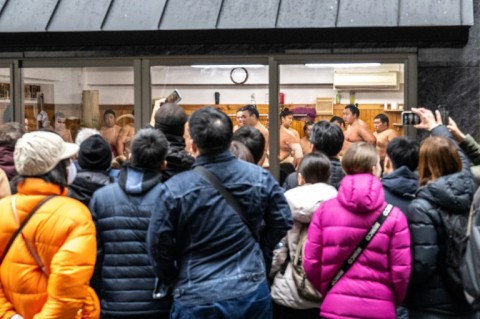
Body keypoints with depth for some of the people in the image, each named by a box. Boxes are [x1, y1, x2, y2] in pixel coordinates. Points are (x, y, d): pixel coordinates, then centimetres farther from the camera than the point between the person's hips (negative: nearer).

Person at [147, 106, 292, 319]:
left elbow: (157, 244, -7)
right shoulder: (260, 177, -6)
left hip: (198, 299, -2)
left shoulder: (175, 189, -14)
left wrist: (172, 281, 10)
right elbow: (283, 221, 5)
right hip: (253, 292, 3)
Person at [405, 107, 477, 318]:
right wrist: (436, 127, 31)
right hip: (467, 302, 6)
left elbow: (421, 264, -24)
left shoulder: (422, 207, -21)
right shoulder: (469, 191, -4)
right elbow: (461, 159, 17)